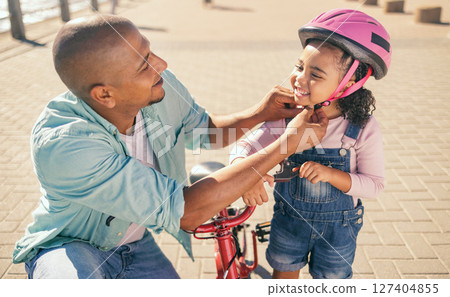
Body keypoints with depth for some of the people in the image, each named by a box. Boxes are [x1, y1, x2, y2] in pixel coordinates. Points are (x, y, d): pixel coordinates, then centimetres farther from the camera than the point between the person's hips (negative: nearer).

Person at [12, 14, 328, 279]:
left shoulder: (162, 87, -19)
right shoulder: (61, 145, -37)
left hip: (136, 245, 5)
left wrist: (256, 114, -16)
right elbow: (185, 211, -38)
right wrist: (288, 144, -35)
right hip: (66, 245, -5)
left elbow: (201, 129, 5)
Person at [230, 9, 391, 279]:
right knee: (283, 272, 23)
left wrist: (330, 174, -33)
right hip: (289, 216, 2)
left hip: (337, 226, -1)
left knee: (330, 279, 22)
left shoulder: (364, 128, -22)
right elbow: (246, 146, -18)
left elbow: (375, 185, -17)